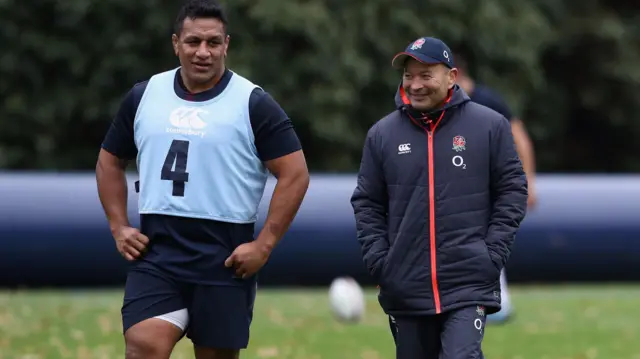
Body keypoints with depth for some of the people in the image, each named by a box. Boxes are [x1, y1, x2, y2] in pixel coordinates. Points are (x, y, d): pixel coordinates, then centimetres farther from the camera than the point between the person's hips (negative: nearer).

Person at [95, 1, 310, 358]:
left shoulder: (253, 103, -3)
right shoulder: (144, 96, 8)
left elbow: (295, 174, -5)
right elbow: (110, 161, 21)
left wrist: (264, 245, -11)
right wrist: (119, 228, 9)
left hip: (224, 258, -2)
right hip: (156, 252, 2)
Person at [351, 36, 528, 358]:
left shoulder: (489, 126, 0)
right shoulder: (382, 134, 5)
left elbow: (512, 191, 3)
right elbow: (367, 203, 10)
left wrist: (493, 255, -5)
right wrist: (378, 260, -1)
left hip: (469, 285, -3)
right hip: (405, 290, 3)